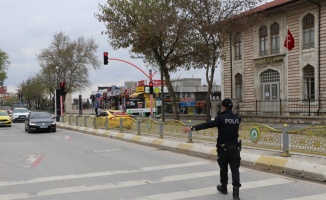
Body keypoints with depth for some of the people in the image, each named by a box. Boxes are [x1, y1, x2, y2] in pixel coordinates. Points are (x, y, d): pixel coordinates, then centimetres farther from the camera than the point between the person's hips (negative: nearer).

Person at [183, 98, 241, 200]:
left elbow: (207, 124, -19)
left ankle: (224, 187, 35)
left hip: (223, 148, -3)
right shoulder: (237, 118, 4)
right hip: (235, 148, 3)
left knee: (223, 168, 17)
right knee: (235, 169, -1)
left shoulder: (221, 118, -12)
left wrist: (192, 128, -20)